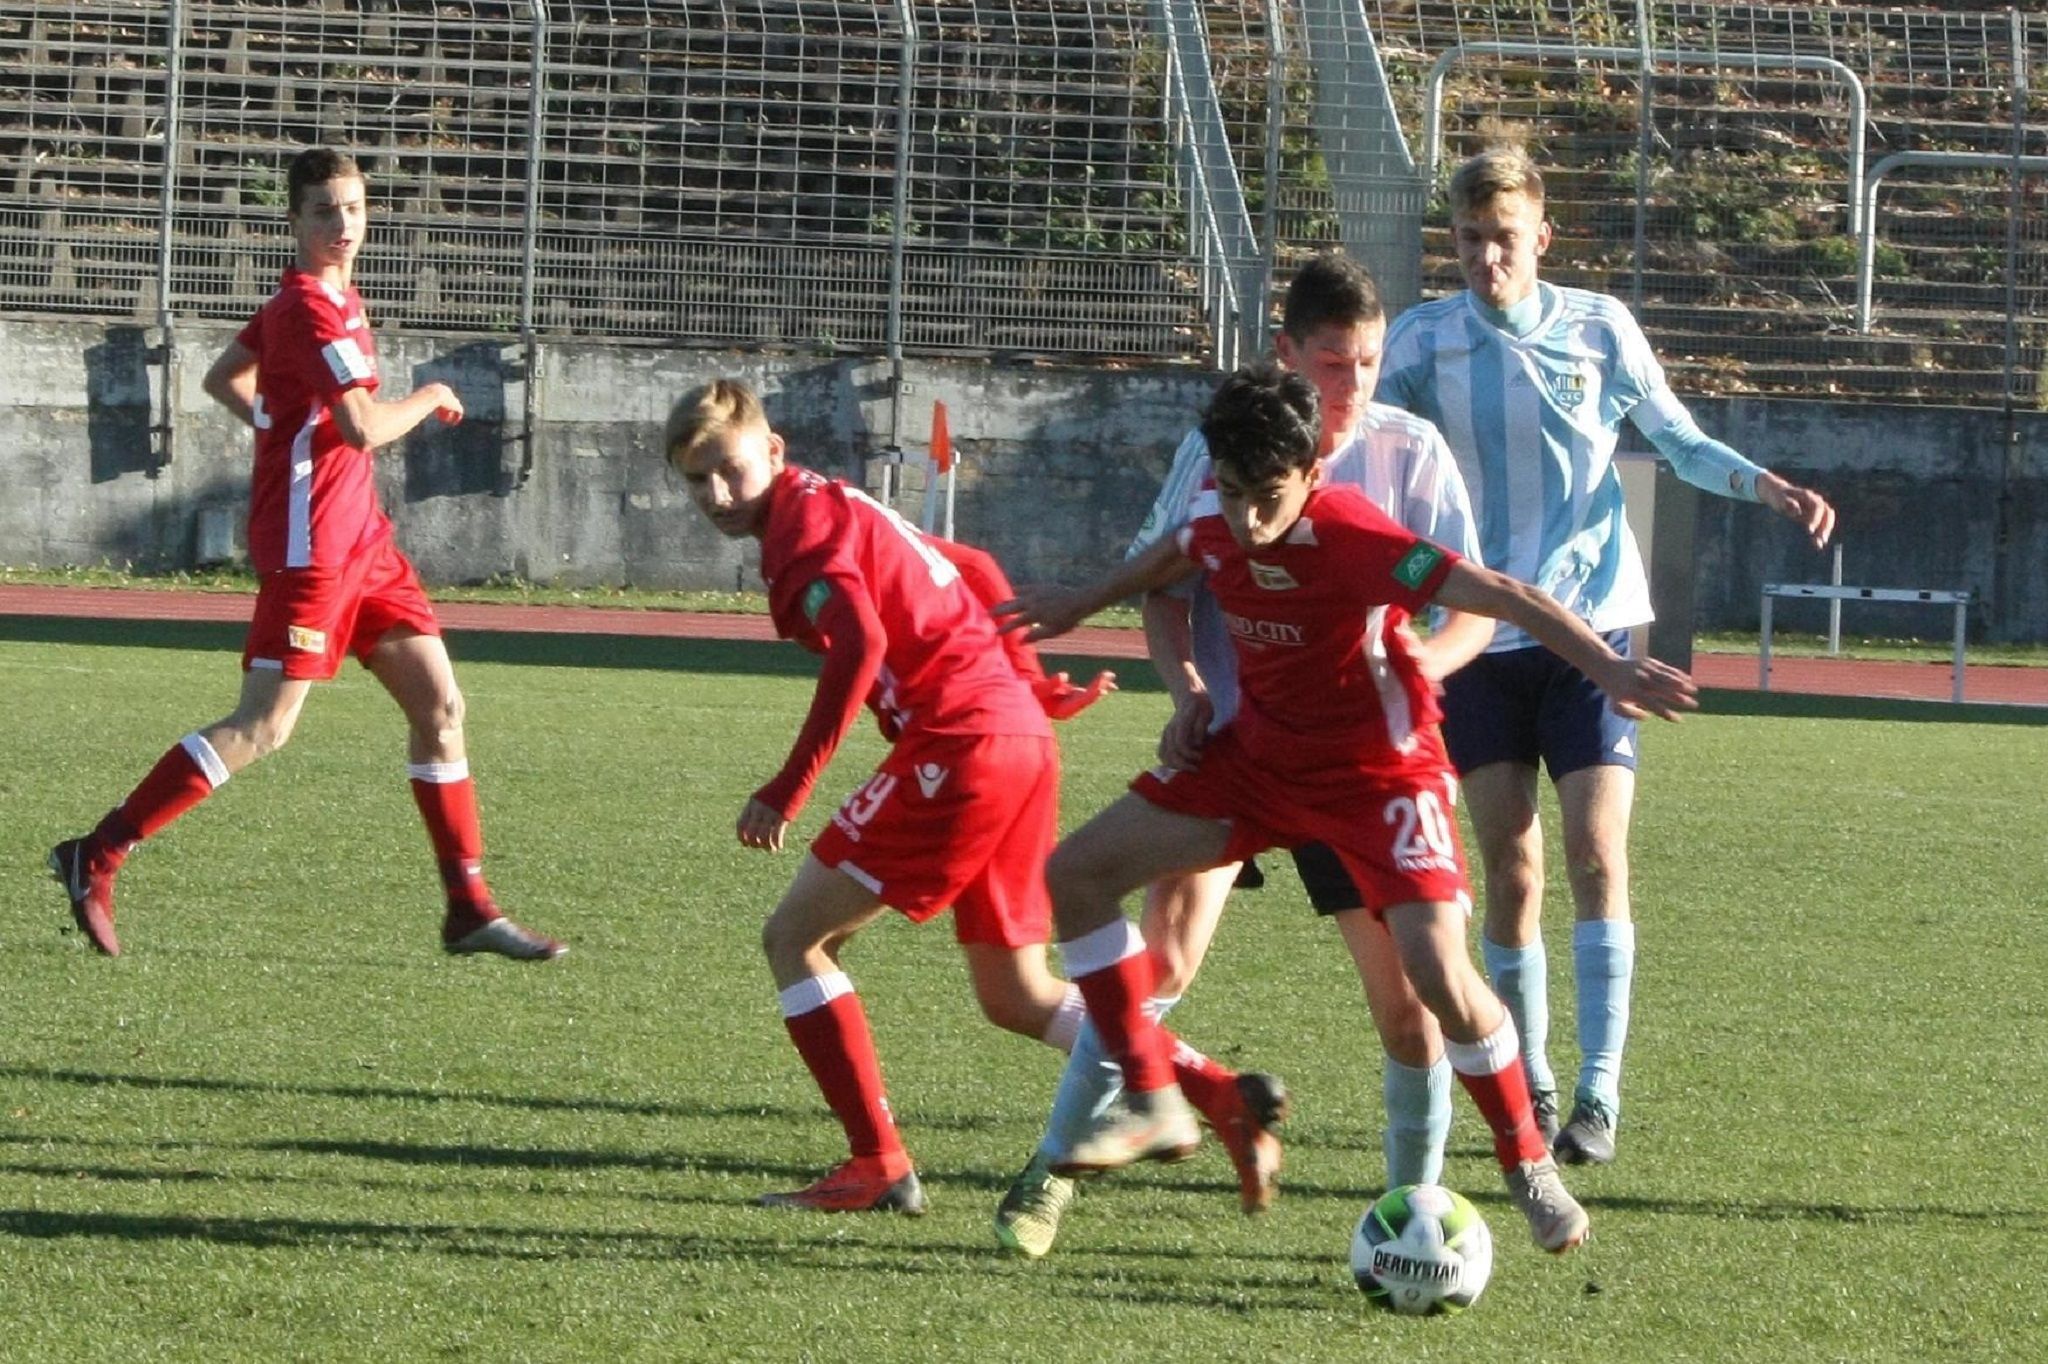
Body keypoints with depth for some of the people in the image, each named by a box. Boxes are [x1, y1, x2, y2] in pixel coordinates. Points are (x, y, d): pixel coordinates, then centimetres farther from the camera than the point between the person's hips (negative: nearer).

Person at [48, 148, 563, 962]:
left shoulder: (329, 300, 14)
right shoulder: (311, 307, -16)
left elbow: (223, 379, 25)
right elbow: (363, 427, -24)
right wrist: (428, 401, -5)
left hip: (361, 538, 10)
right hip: (310, 540, -10)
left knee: (438, 704, 7)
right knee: (265, 726, -10)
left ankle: (470, 910, 9)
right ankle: (96, 857, -3)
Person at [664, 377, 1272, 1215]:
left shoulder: (804, 522, -8)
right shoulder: (842, 508, 22)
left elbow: (860, 645, -23)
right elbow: (976, 573, 32)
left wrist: (787, 791, -21)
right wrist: (1032, 683, 32)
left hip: (961, 745, -10)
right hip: (1022, 737, 10)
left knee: (794, 936, -2)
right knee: (1016, 999, 17)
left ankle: (878, 1167, -6)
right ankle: (1224, 1096, 8)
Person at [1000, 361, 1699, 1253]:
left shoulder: (1351, 539, -29)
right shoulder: (1219, 528, -8)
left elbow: (1495, 596, -34)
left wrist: (1606, 668, -44)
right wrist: (1083, 605, 32)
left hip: (1380, 770, -7)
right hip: (1261, 754, 7)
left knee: (1437, 971, -23)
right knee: (1075, 873, 0)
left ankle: (1529, 1169, 0)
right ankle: (1152, 1105, 8)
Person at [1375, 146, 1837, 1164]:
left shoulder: (1598, 327, 1)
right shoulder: (1423, 340, 2)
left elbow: (1679, 441, 10)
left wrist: (1769, 487, -5)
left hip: (1592, 621, -1)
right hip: (1479, 631, 1)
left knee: (1596, 852, -11)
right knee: (1510, 867, 0)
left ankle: (1599, 1095, -9)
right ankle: (1528, 1082, 13)